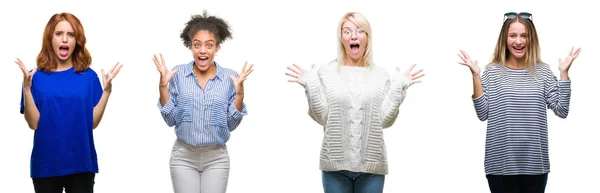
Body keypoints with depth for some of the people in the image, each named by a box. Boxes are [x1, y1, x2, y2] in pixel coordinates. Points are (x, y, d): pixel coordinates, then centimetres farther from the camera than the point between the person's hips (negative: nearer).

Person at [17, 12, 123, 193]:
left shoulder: (88, 76, 1)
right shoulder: (37, 76, -1)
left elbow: (93, 122, -3)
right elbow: (34, 123, -8)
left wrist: (107, 90, -13)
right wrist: (27, 88, -18)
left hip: (81, 163, 1)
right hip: (46, 164, -1)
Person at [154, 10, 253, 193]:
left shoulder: (230, 78, -4)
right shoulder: (178, 74, -3)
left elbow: (231, 125, -3)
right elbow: (171, 120, -2)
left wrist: (239, 93, -15)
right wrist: (163, 86, -12)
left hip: (216, 158, 0)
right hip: (183, 157, 0)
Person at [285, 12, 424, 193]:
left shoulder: (381, 74, 5)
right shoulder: (326, 71, 1)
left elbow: (384, 120, -2)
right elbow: (322, 117, -4)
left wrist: (399, 87, -7)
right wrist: (310, 85, -11)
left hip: (371, 164, 1)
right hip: (336, 163, -1)